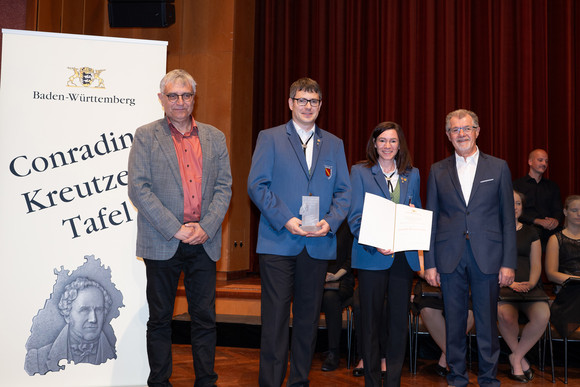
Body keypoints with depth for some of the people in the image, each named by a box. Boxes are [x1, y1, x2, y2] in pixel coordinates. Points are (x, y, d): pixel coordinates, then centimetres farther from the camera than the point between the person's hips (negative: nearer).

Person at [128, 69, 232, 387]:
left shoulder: (214, 137, 11)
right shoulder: (146, 136, 2)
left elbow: (224, 187, 7)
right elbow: (138, 189, -7)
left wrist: (205, 228, -7)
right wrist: (175, 228, -14)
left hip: (204, 242, 2)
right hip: (162, 242, -2)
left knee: (205, 318, 7)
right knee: (160, 319, 8)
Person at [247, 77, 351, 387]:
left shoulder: (334, 144, 14)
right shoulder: (269, 138, 5)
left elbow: (343, 191, 10)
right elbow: (256, 185, -4)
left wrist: (330, 222, -8)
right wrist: (285, 220, -15)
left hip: (319, 243, 3)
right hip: (278, 242, -3)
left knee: (308, 317, 10)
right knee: (275, 317, -2)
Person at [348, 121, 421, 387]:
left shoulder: (412, 174, 12)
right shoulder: (360, 172, 2)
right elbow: (355, 216, -4)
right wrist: (375, 243, -19)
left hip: (404, 257, 3)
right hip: (372, 256, -3)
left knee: (399, 320, 5)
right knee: (370, 320, 4)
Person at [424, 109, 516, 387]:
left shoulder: (498, 168, 6)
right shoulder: (438, 171, 8)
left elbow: (508, 219, 4)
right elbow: (430, 219, 7)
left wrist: (508, 262, -2)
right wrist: (430, 264, 2)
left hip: (487, 257, -1)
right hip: (450, 257, 1)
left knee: (487, 322, 5)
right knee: (454, 321, 8)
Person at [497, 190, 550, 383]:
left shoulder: (530, 232, 20)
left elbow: (536, 265, 14)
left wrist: (531, 283, -7)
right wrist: (509, 283, -12)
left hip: (529, 286, 3)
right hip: (501, 286, -2)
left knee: (542, 315, -31)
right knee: (505, 315, -35)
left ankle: (516, 357, -9)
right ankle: (521, 358, -8)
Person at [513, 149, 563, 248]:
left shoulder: (552, 186, 22)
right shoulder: (518, 184, 6)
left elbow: (558, 210, 15)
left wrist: (556, 220, -9)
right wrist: (538, 221, -14)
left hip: (550, 234, 3)